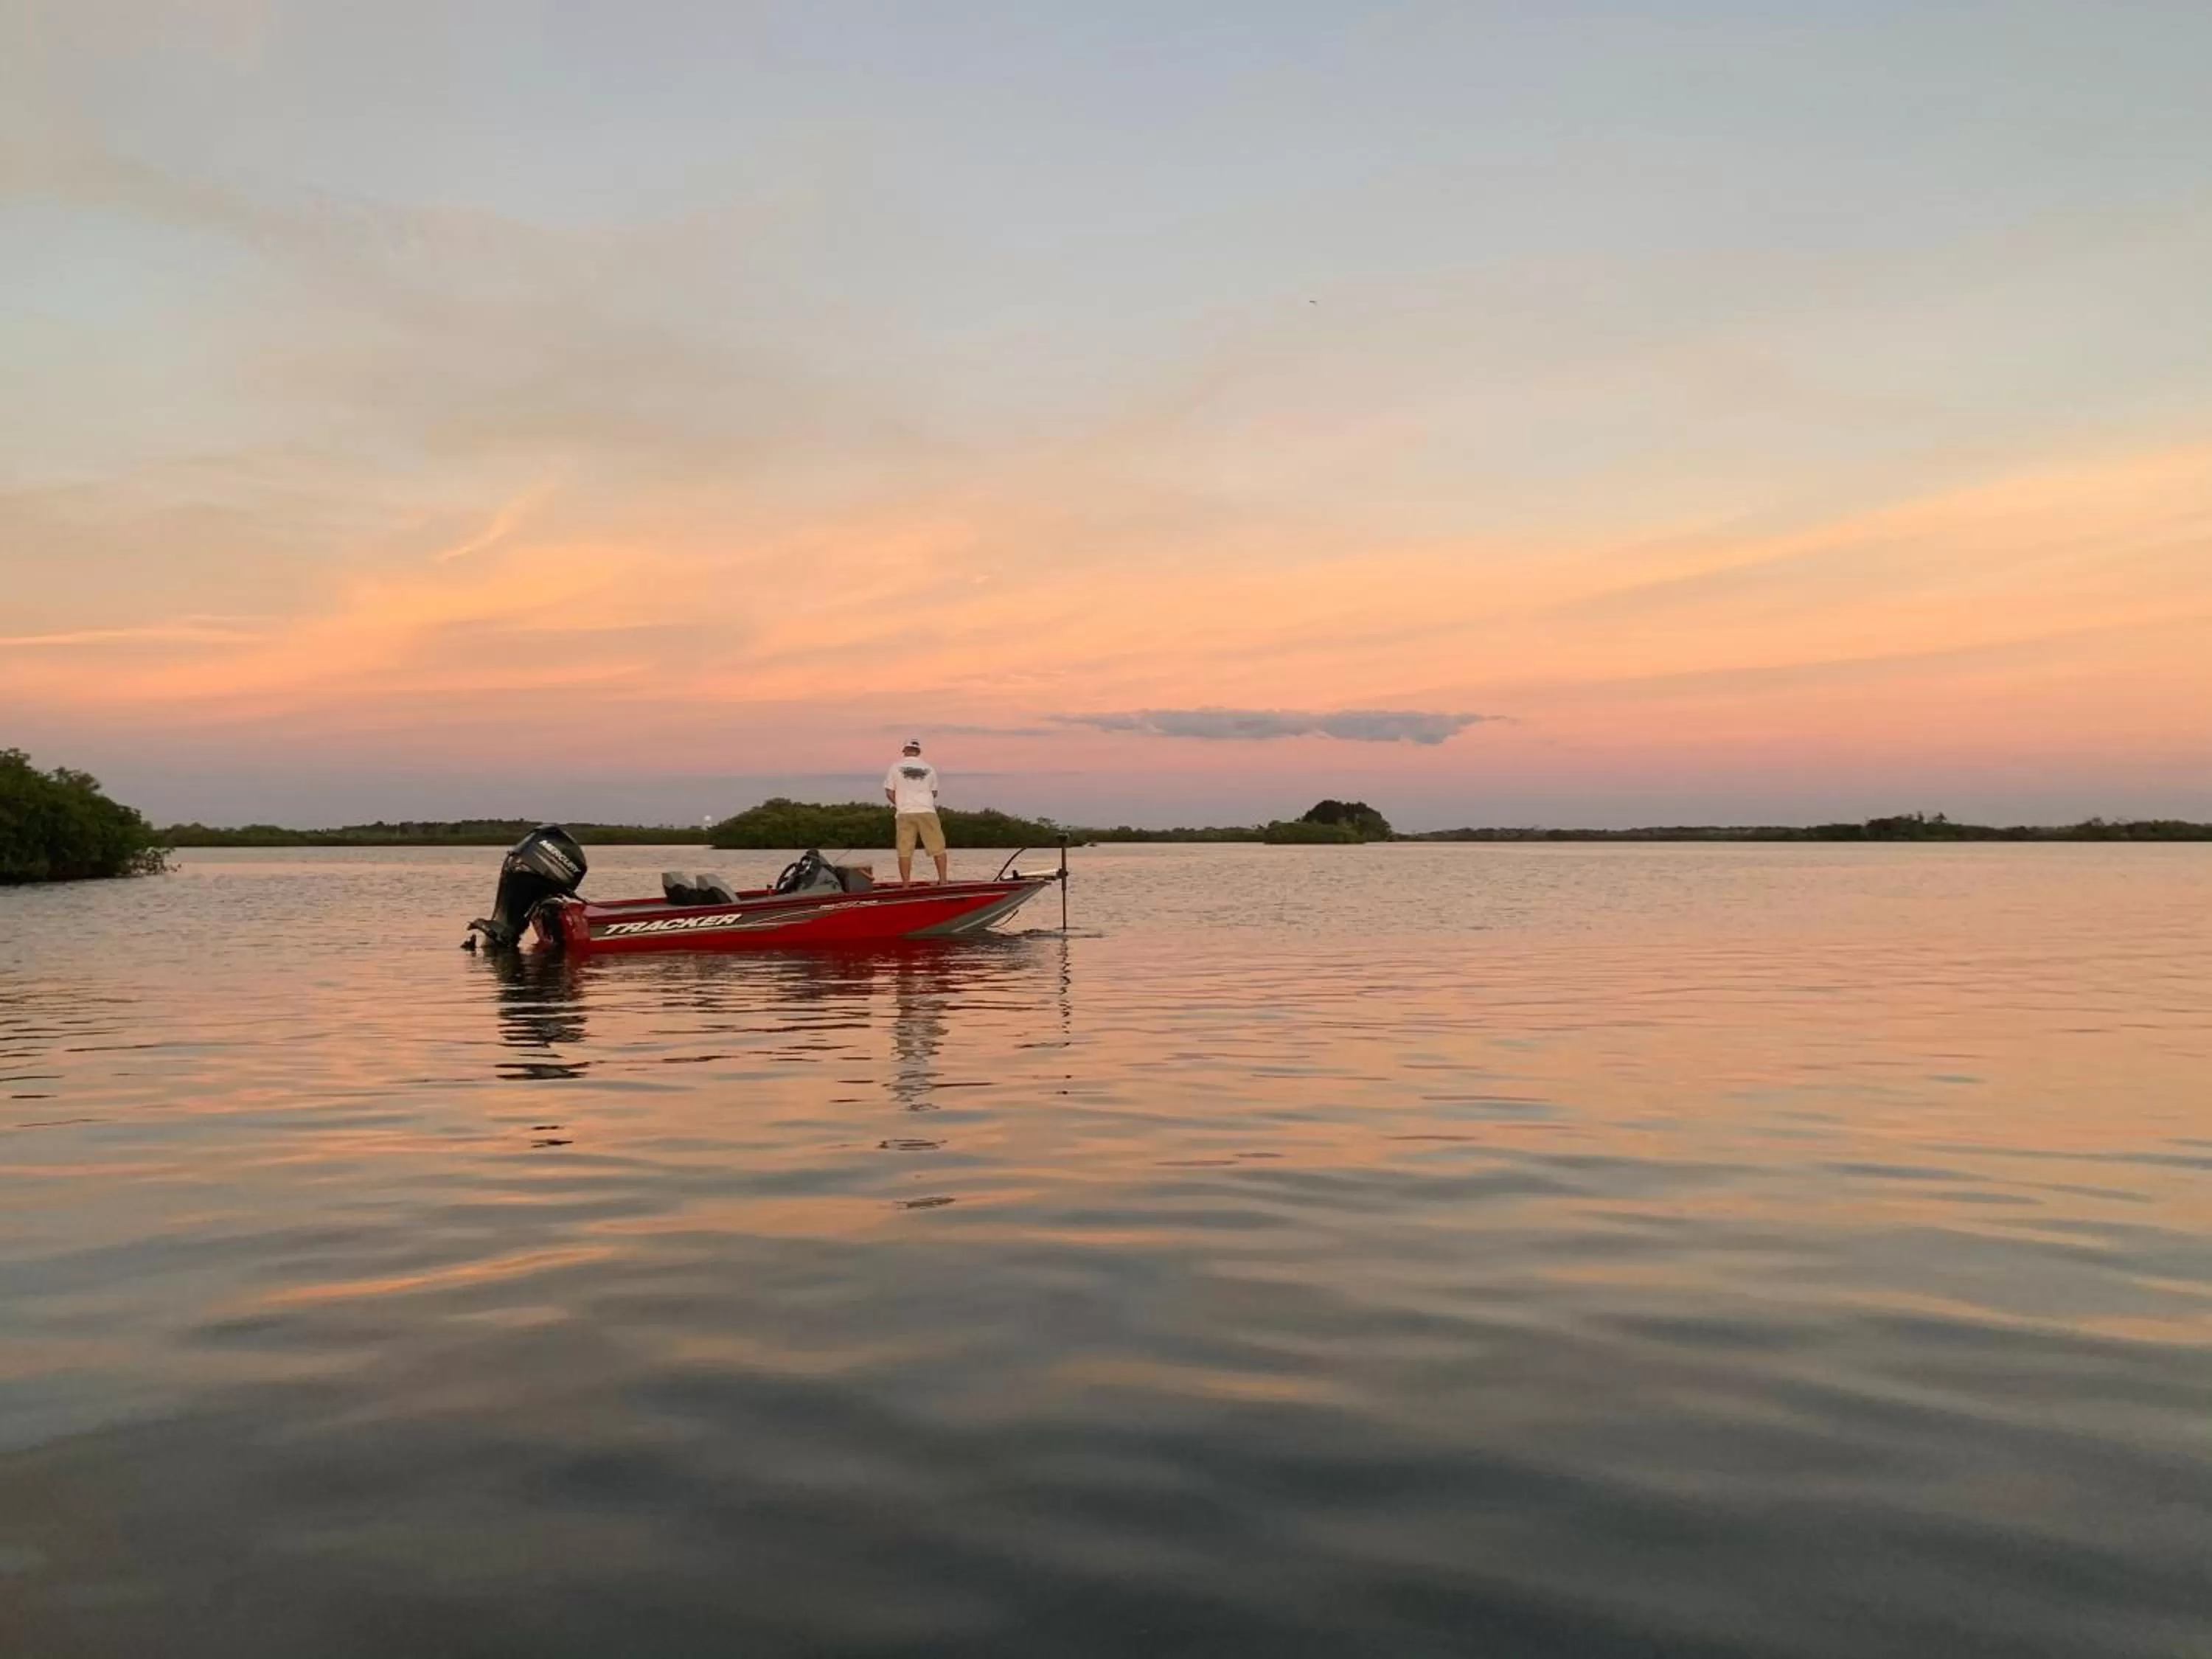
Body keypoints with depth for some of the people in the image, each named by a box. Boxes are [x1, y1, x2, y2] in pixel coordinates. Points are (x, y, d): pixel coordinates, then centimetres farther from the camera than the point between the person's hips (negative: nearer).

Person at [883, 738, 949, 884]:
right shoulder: (929, 768, 8)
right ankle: (943, 880, 5)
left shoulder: (896, 767, 3)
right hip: (927, 812, 1)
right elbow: (934, 793, 13)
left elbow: (889, 793, 3)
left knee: (905, 851, 2)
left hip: (905, 813, -1)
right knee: (938, 848, 7)